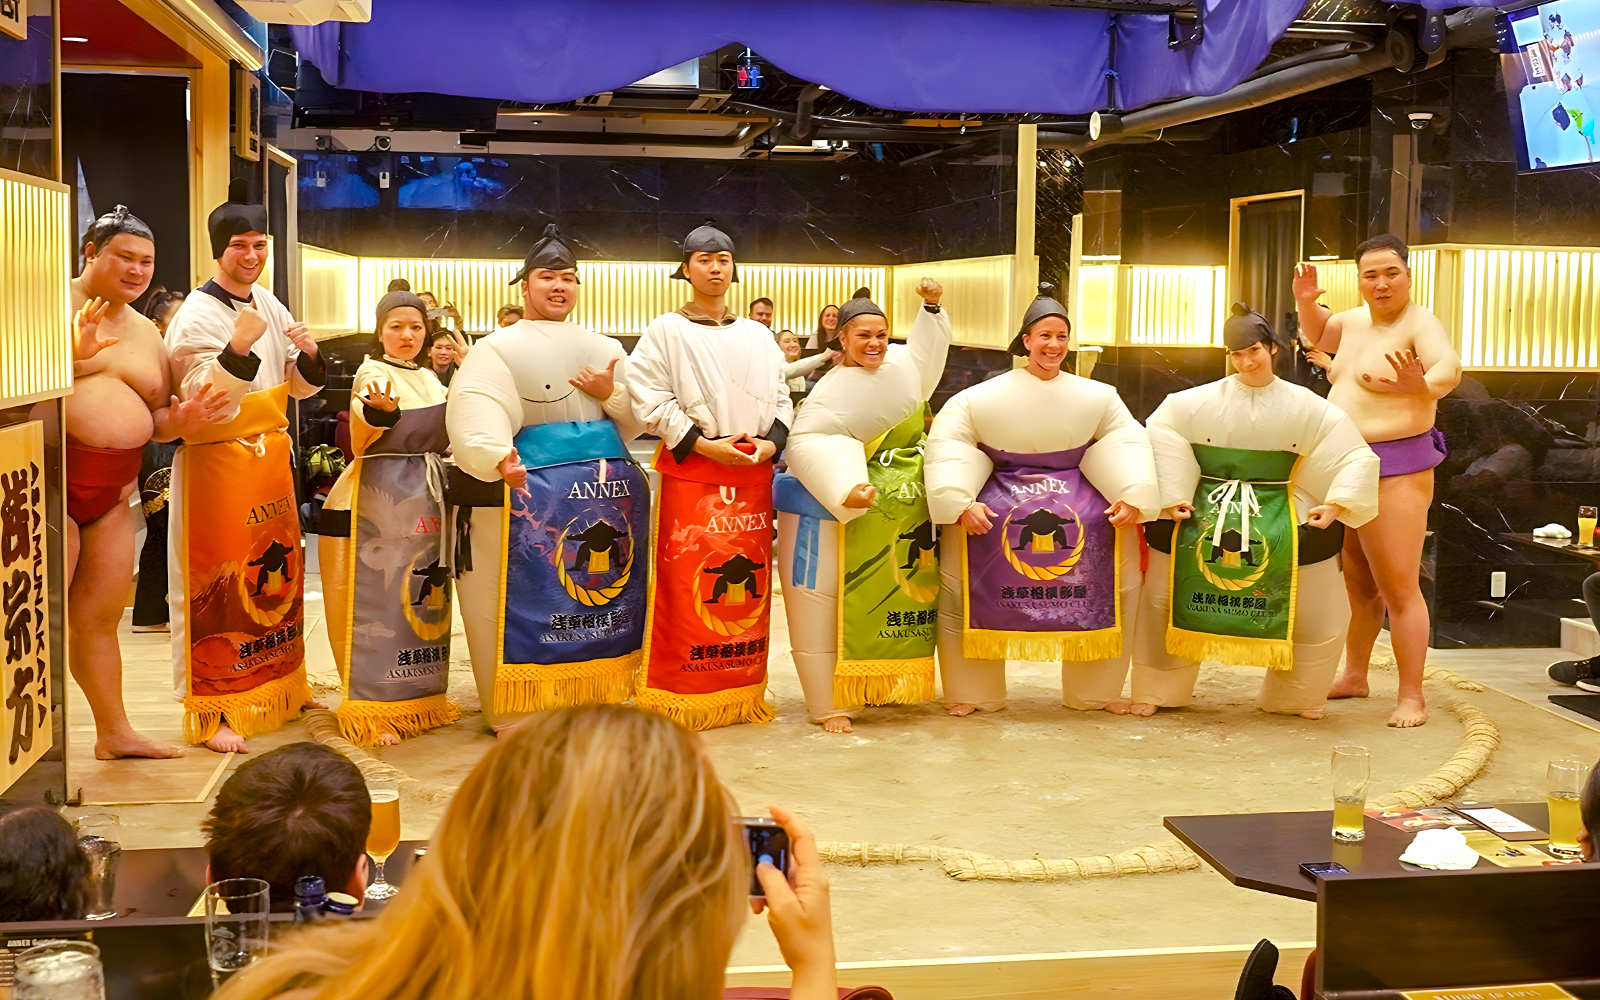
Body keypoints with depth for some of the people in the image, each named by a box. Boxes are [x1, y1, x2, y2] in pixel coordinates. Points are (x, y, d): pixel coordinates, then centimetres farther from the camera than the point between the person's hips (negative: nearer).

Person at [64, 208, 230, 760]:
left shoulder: (146, 332, 17)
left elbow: (155, 417, 22)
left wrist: (179, 420, 1)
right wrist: (72, 354, -25)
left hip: (112, 488, 7)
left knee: (100, 617, 14)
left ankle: (114, 731, 24)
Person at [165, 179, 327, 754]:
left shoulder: (270, 307, 10)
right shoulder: (196, 315, -12)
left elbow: (300, 388, 15)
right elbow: (204, 399, -21)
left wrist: (309, 354, -6)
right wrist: (239, 346, -32)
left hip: (270, 457, 7)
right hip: (216, 459, -7)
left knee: (276, 573, 14)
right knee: (216, 584, -3)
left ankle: (279, 690, 29)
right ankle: (211, 712, 3)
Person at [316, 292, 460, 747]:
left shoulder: (429, 379, 16)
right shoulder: (372, 373, -7)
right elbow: (362, 431, -27)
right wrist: (377, 411, -48)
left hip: (427, 496, 8)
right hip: (380, 499, -8)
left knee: (425, 595, 11)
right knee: (377, 598, -8)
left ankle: (419, 699, 20)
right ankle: (372, 712, -5)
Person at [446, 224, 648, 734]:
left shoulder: (605, 350, 11)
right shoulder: (497, 348, 4)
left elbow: (640, 417, 8)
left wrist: (610, 392, -11)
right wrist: (499, 457, -29)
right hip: (527, 482, -2)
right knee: (524, 596, 1)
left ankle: (597, 696, 15)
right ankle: (517, 710, 7)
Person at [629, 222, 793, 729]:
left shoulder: (758, 336, 16)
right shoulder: (665, 332, 2)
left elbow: (781, 398, 15)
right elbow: (651, 401, -6)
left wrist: (770, 442, -4)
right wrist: (704, 444, -13)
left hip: (752, 473, 4)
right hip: (690, 472, -4)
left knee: (748, 580, 4)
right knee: (686, 583, -6)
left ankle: (742, 690, 14)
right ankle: (679, 696, 2)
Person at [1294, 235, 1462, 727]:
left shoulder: (1420, 323, -14)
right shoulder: (1356, 320, 9)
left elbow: (1449, 367, -34)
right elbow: (1319, 332, 30)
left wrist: (1424, 386, -57)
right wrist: (1306, 303, 9)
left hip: (1396, 471, -8)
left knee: (1398, 588, -8)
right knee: (1356, 581, 18)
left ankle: (1412, 697, -2)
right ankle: (1353, 676, 31)